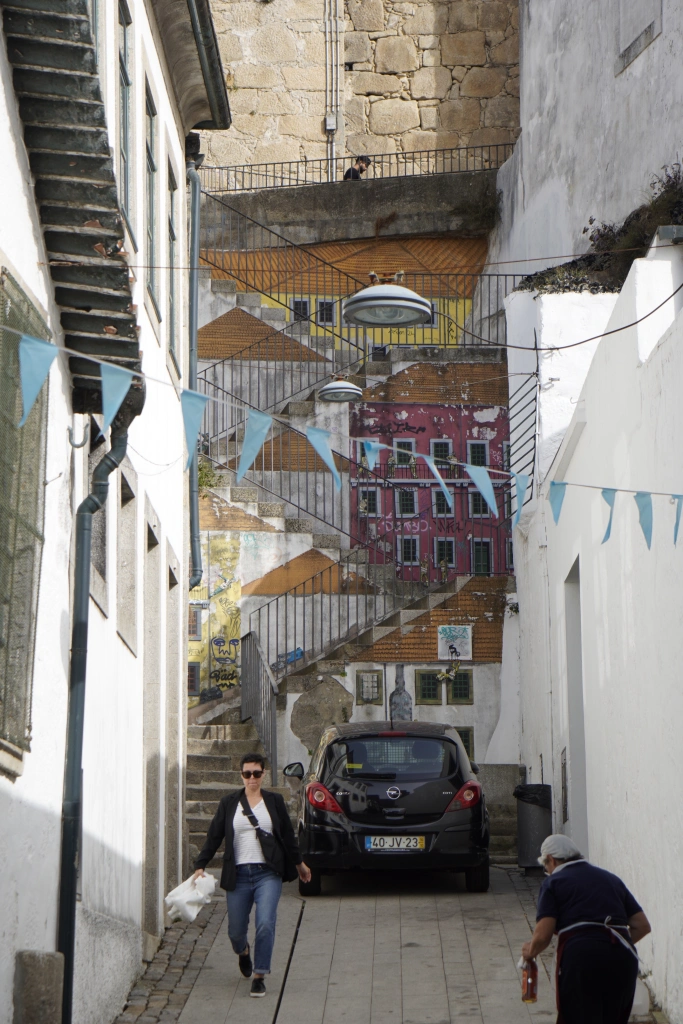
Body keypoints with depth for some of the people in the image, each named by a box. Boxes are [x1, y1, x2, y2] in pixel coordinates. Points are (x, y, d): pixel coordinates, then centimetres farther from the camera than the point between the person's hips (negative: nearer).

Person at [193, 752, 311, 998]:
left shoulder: (274, 801, 7)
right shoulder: (229, 803, 5)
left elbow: (288, 835, 17)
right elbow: (214, 836, 6)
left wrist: (298, 863, 27)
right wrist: (200, 865, -2)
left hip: (268, 873, -1)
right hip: (238, 875, 1)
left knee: (265, 924, -18)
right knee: (235, 931, 7)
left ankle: (259, 976, -5)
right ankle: (243, 952, 43)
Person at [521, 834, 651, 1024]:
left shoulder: (554, 882, 8)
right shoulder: (612, 879, 24)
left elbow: (543, 935, -3)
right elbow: (642, 926, 18)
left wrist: (530, 951, 17)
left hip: (580, 956, -5)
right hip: (623, 958, 5)